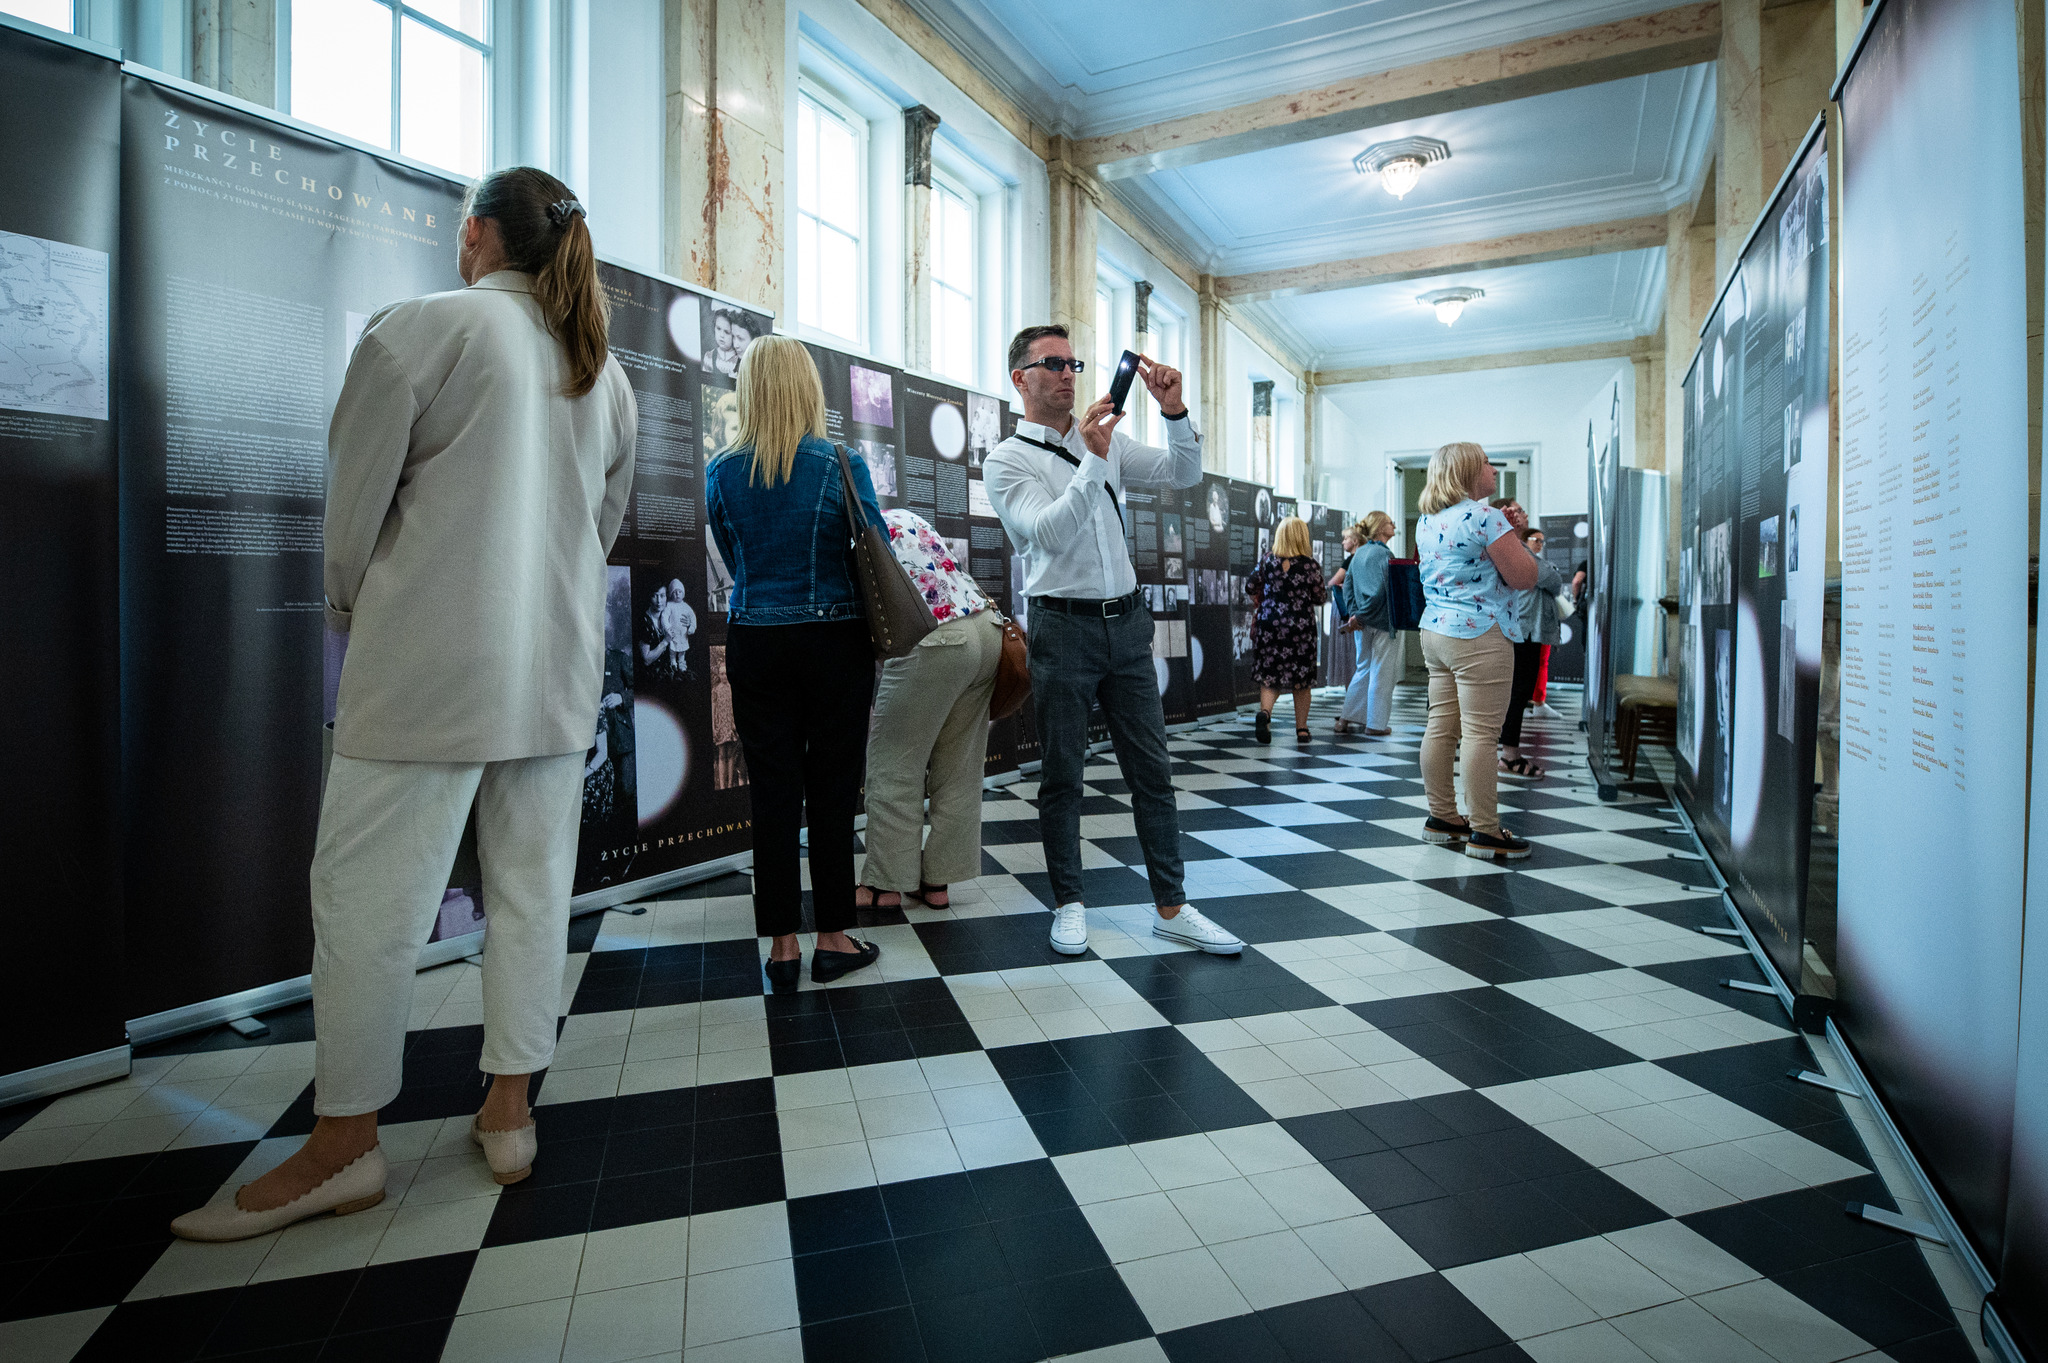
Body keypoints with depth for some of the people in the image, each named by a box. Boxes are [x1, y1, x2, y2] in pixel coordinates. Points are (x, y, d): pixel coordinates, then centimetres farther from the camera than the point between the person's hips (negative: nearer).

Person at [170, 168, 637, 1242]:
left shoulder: (421, 328, -3)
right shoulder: (605, 370, 14)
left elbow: (354, 499, -1)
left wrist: (348, 607, 16)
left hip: (433, 663, -6)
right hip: (559, 663, 6)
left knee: (368, 887, 4)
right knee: (532, 884, 9)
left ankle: (344, 1143, 16)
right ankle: (508, 1110, 21)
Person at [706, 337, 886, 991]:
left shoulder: (722, 472, 2)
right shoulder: (843, 464, -6)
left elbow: (735, 561, 10)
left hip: (755, 642, 2)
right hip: (835, 641, -2)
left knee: (773, 791, 8)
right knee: (832, 789, 7)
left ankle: (783, 944, 16)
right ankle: (833, 938, 17)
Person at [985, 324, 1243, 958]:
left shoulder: (1107, 438, 13)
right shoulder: (1007, 460, -2)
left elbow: (1185, 474, 6)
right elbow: (1049, 532, -17)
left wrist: (1174, 411, -9)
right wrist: (1093, 462, -27)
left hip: (1127, 620, 5)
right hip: (1063, 626, -4)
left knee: (1153, 769, 5)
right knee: (1062, 775, 5)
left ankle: (1171, 907, 15)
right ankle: (1069, 903, 20)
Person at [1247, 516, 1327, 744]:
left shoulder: (1267, 561, -2)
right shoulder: (1310, 565, -8)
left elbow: (1250, 588, 6)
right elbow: (1320, 598, -2)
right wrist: (1319, 591, 20)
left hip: (1269, 625, 1)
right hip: (1301, 628, -1)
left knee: (1269, 675, 7)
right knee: (1301, 679, 10)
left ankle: (1264, 712, -20)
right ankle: (1301, 729, 16)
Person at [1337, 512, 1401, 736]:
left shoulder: (1359, 553, 10)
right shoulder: (1384, 554, -13)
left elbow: (1347, 584, 7)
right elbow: (1386, 590, -18)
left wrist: (1353, 613, 1)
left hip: (1363, 622, 7)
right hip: (1383, 621, -7)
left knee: (1363, 669, 15)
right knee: (1381, 672, 2)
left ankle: (1346, 718, 13)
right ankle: (1376, 724, 8)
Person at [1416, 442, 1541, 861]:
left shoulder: (1426, 522, 12)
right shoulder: (1484, 517, -13)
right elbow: (1524, 577, -11)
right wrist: (1515, 538, 5)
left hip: (1436, 631, 9)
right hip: (1479, 637, -9)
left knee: (1441, 727, 11)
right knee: (1481, 733, -5)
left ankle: (1441, 817, 20)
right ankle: (1485, 832, 0)